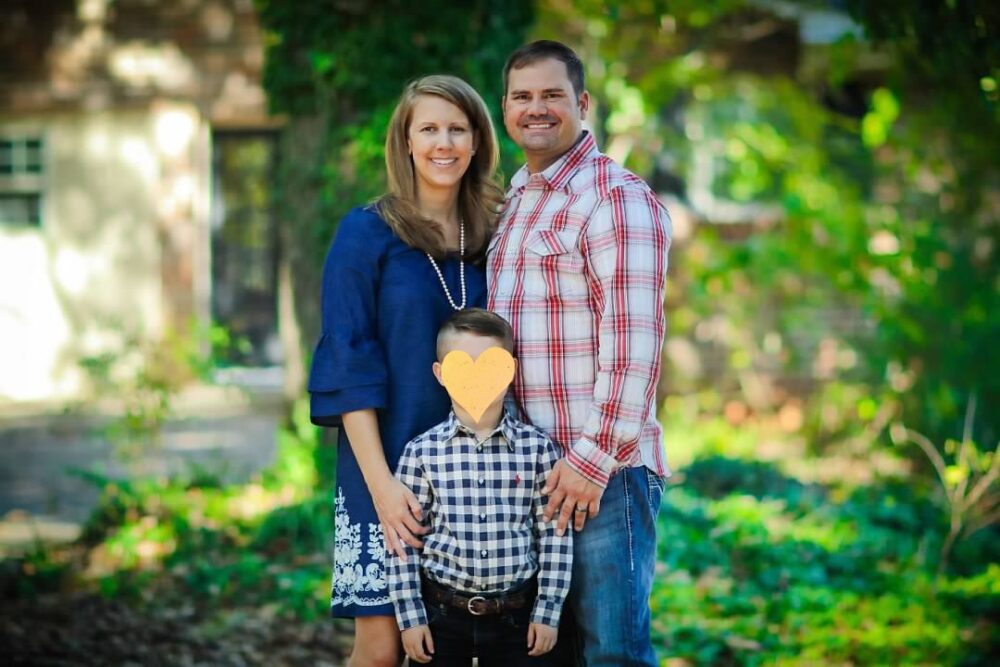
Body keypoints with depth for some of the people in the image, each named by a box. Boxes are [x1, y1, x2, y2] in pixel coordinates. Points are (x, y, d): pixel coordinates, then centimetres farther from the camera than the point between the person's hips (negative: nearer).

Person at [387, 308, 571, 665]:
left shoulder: (537, 447, -3)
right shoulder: (421, 452, -4)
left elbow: (553, 535, 1)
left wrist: (548, 611, -2)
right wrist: (410, 616, -3)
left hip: (516, 614, 0)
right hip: (442, 613, 0)